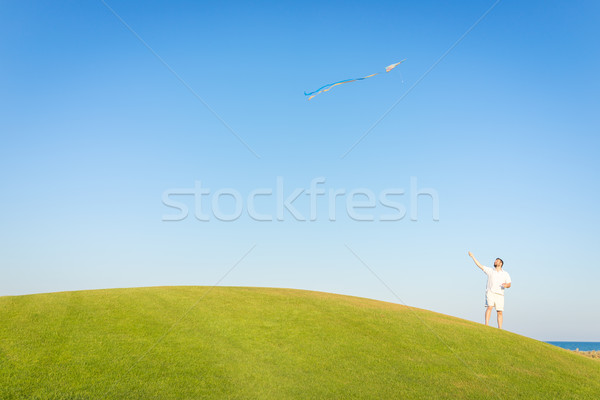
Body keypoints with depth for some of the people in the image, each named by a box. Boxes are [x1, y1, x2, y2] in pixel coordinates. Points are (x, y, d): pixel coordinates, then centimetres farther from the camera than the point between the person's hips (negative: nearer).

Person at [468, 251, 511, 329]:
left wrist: (506, 285, -16)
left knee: (499, 312, -2)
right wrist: (473, 256, 7)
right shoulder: (490, 270, 14)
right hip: (490, 292, -1)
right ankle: (486, 325, -24)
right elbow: (479, 265, 11)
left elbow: (509, 284, 9)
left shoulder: (505, 274, 15)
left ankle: (500, 329, 3)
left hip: (500, 294, 1)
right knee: (489, 307, -21)